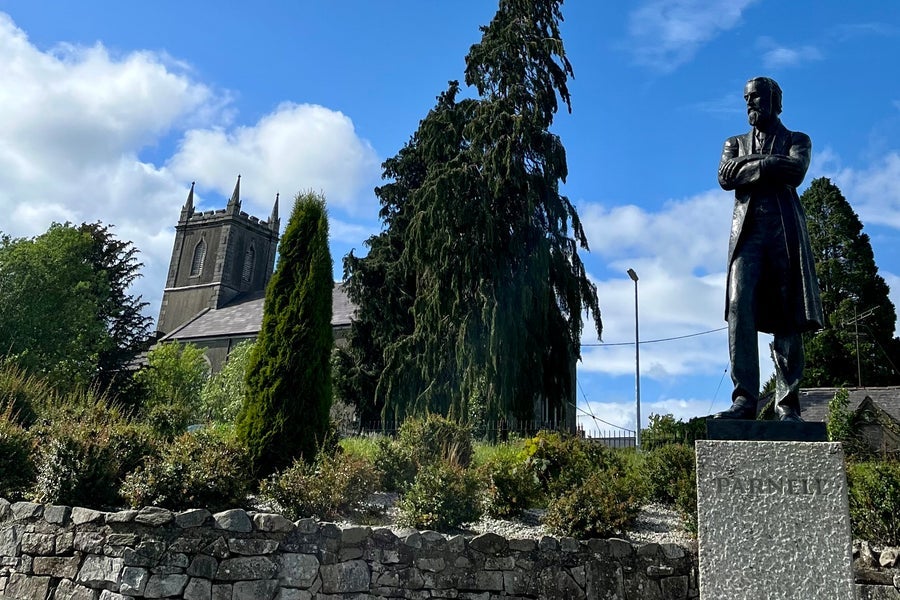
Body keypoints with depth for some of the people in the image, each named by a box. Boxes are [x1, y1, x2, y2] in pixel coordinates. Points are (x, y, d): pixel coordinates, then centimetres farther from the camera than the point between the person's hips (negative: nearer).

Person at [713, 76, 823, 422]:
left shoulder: (797, 141, 18)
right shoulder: (735, 143, 24)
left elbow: (796, 171, -5)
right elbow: (724, 178, 3)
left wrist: (752, 163, 0)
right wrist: (772, 167, 0)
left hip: (785, 229, -1)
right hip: (747, 231, 1)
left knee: (787, 316, -6)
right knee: (739, 307, -18)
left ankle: (787, 404, -6)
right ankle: (744, 398, -22)